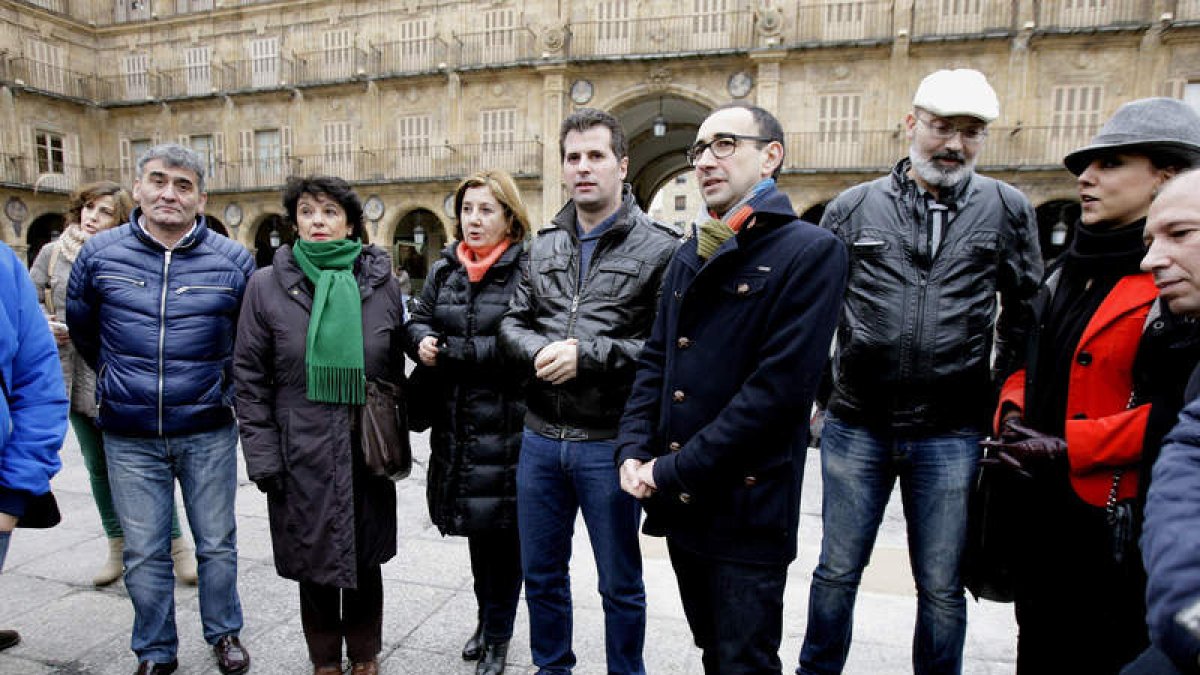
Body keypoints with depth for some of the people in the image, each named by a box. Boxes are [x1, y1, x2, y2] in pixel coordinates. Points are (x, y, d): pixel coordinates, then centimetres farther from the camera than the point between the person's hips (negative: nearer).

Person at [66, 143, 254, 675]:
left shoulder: (233, 261, -5)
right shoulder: (98, 254, -2)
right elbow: (80, 326, 16)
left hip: (208, 433, -1)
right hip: (129, 436, 1)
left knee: (217, 544, 12)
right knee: (144, 554, 12)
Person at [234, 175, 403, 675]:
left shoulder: (380, 282, 2)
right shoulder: (267, 285, -1)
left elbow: (396, 369, 6)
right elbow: (249, 377, 1)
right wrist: (262, 454, -4)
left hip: (367, 448, 1)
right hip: (302, 451, -1)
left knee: (365, 558, 13)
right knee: (314, 560, 12)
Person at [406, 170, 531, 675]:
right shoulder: (445, 268, 10)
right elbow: (418, 321, 12)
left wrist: (454, 351, -20)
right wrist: (422, 341, -9)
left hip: (506, 427, -5)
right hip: (457, 424, 6)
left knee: (503, 530, 6)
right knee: (475, 526, 18)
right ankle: (485, 619, 39)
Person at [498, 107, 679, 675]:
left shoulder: (659, 247, -8)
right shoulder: (543, 245, 9)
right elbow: (513, 324, 8)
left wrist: (587, 354, -20)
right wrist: (542, 350, -13)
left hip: (610, 440, -5)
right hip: (541, 436, 5)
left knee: (620, 583, 13)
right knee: (541, 574, 20)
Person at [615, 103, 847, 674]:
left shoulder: (810, 251, -11)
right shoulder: (689, 255, 13)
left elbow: (782, 383, -20)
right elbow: (655, 359, 11)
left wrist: (676, 468, -17)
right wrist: (633, 450, -4)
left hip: (748, 509, -6)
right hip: (679, 503, 7)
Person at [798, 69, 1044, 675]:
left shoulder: (1008, 210, 3)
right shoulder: (853, 207, 2)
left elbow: (1024, 314, 12)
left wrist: (1003, 395, 9)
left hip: (951, 435, 0)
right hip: (855, 425, 1)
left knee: (941, 587, 12)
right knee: (837, 572, 14)